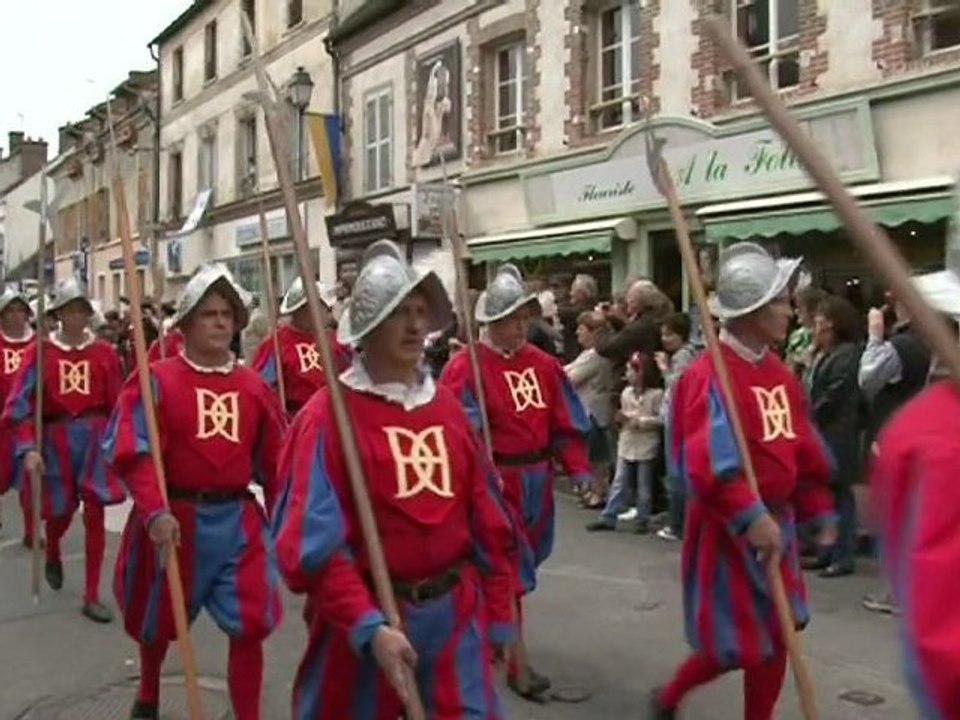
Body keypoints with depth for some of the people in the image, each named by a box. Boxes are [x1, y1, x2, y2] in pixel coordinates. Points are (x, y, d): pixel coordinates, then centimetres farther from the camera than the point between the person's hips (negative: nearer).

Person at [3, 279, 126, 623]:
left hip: (95, 437, 0)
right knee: (60, 511, 13)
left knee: (95, 514, -2)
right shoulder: (40, 352, -4)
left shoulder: (105, 353, -1)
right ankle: (53, 557, 51)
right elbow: (20, 404, -6)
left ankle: (92, 596, 8)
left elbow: (117, 404, 3)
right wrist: (28, 448, -15)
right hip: (56, 439, 0)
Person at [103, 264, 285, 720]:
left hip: (238, 520, 2)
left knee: (249, 627, -3)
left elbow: (274, 460, 9)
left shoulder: (255, 387, 4)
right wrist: (155, 512, -29)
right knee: (159, 621, 20)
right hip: (174, 518, -1)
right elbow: (132, 451, -17)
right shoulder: (156, 381, -7)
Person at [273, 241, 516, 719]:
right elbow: (314, 541, -18)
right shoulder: (327, 416, -12)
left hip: (454, 610, 4)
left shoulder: (449, 409, 5)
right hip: (365, 622, -4)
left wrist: (498, 616, 11)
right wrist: (369, 627, -26)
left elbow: (487, 521, 10)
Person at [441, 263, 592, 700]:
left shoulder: (543, 363, 6)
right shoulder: (465, 367, -13)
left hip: (537, 479, 7)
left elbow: (564, 421, 8)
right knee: (510, 569, -1)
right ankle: (516, 663, 10)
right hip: (495, 480, -6)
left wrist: (578, 467, -1)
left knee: (522, 561, 20)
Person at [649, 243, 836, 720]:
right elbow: (709, 465, -29)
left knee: (775, 637, 14)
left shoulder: (780, 374, 7)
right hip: (727, 528, -8)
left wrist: (818, 509, 12)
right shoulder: (709, 377, -20)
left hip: (776, 521, 8)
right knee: (734, 645, 4)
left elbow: (804, 449, 13)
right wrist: (750, 517, -30)